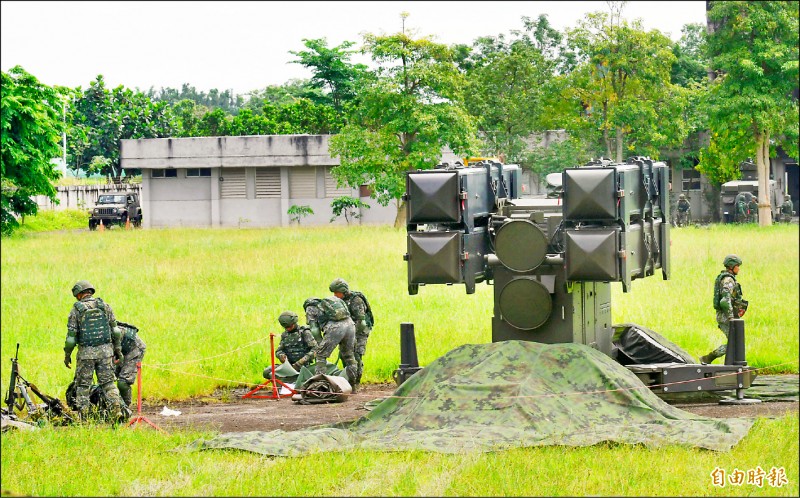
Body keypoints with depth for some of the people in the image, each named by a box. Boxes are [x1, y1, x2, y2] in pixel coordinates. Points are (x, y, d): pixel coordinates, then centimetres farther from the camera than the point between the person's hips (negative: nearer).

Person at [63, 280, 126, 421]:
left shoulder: (76, 309, -4)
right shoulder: (105, 306, 4)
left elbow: (71, 335, -5)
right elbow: (115, 330, 6)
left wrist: (67, 355, 4)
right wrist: (118, 349, 14)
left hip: (86, 352, -2)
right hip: (105, 351, 2)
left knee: (83, 385, 8)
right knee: (108, 382, 8)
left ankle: (83, 417, 7)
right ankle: (117, 410, -7)